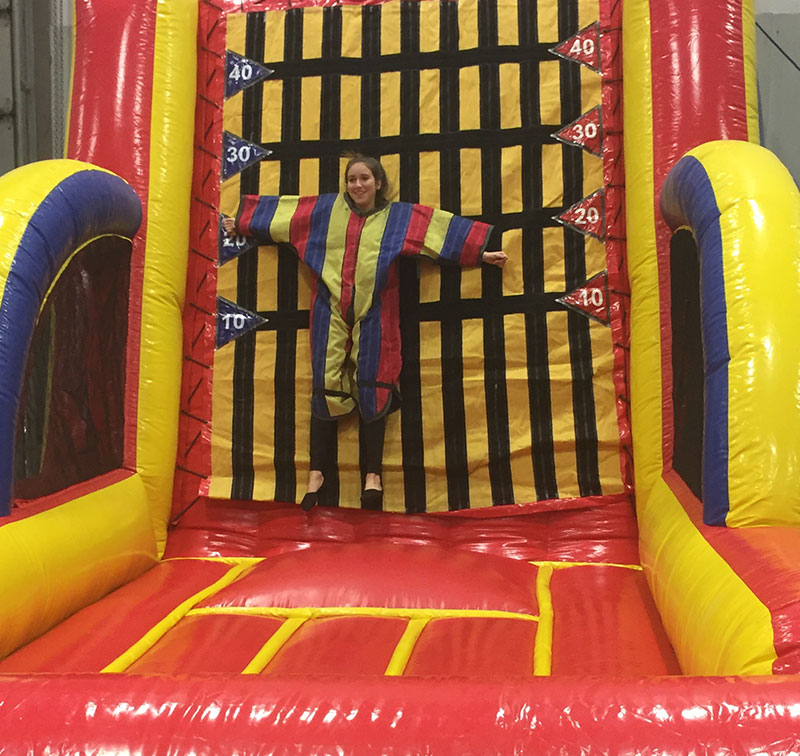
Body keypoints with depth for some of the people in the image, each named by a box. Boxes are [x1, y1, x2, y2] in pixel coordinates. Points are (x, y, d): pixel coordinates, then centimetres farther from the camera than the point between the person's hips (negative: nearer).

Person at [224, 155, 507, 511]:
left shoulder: (399, 215, 6)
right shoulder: (326, 209, 10)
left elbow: (444, 226, 1)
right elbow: (281, 209, 18)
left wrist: (480, 251, -6)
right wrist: (243, 223, 24)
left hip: (373, 314, -1)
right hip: (330, 311, 1)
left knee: (372, 389, -4)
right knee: (326, 386, 1)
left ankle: (373, 475, 1)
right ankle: (317, 473, 8)